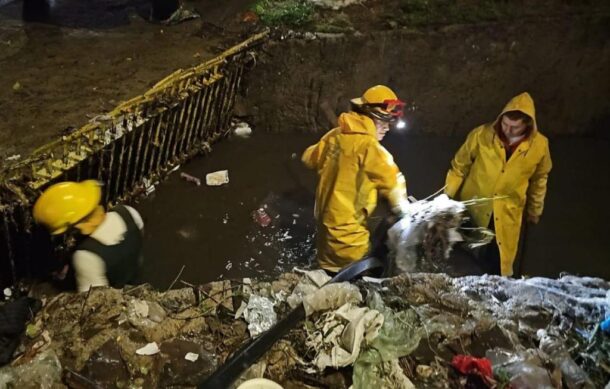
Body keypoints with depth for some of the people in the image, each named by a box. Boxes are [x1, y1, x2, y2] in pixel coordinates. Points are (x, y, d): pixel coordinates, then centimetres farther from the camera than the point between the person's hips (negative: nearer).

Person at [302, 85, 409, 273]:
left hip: (326, 215, 9)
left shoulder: (334, 135, 3)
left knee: (330, 262, 24)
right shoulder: (368, 145, -22)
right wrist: (401, 205, -9)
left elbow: (310, 158, 17)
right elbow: (390, 176, -25)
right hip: (347, 224, -9)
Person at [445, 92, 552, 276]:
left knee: (498, 264, 9)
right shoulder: (481, 134, -17)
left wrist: (534, 210, 16)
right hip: (471, 208, 0)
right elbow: (459, 167, -5)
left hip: (506, 215, 1)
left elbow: (539, 179, 6)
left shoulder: (540, 145, -12)